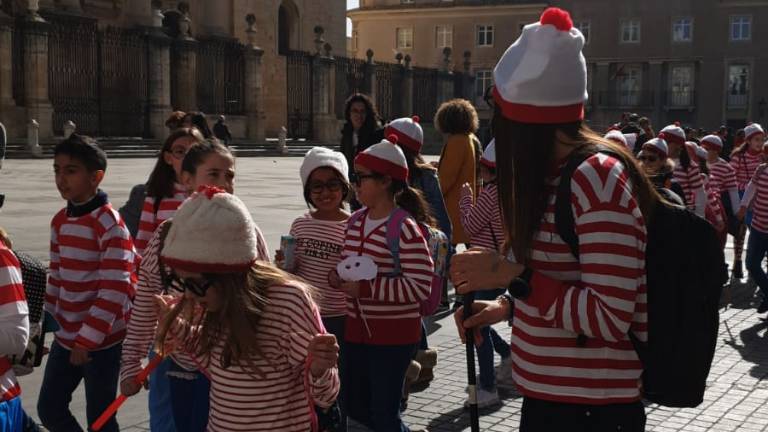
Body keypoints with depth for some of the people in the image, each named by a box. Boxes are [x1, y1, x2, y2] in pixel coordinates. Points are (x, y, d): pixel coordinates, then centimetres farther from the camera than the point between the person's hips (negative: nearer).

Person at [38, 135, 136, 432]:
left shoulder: (110, 224, -17)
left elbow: (115, 288, -20)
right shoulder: (60, 221, 6)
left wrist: (89, 338, -20)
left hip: (103, 339, -7)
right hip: (67, 336, 7)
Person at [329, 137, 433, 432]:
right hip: (357, 329, 8)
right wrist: (337, 276, -3)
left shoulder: (405, 228, -19)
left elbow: (420, 286, -23)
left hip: (393, 334, -8)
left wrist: (366, 287, -25)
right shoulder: (356, 221, 6)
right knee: (355, 406, 19)